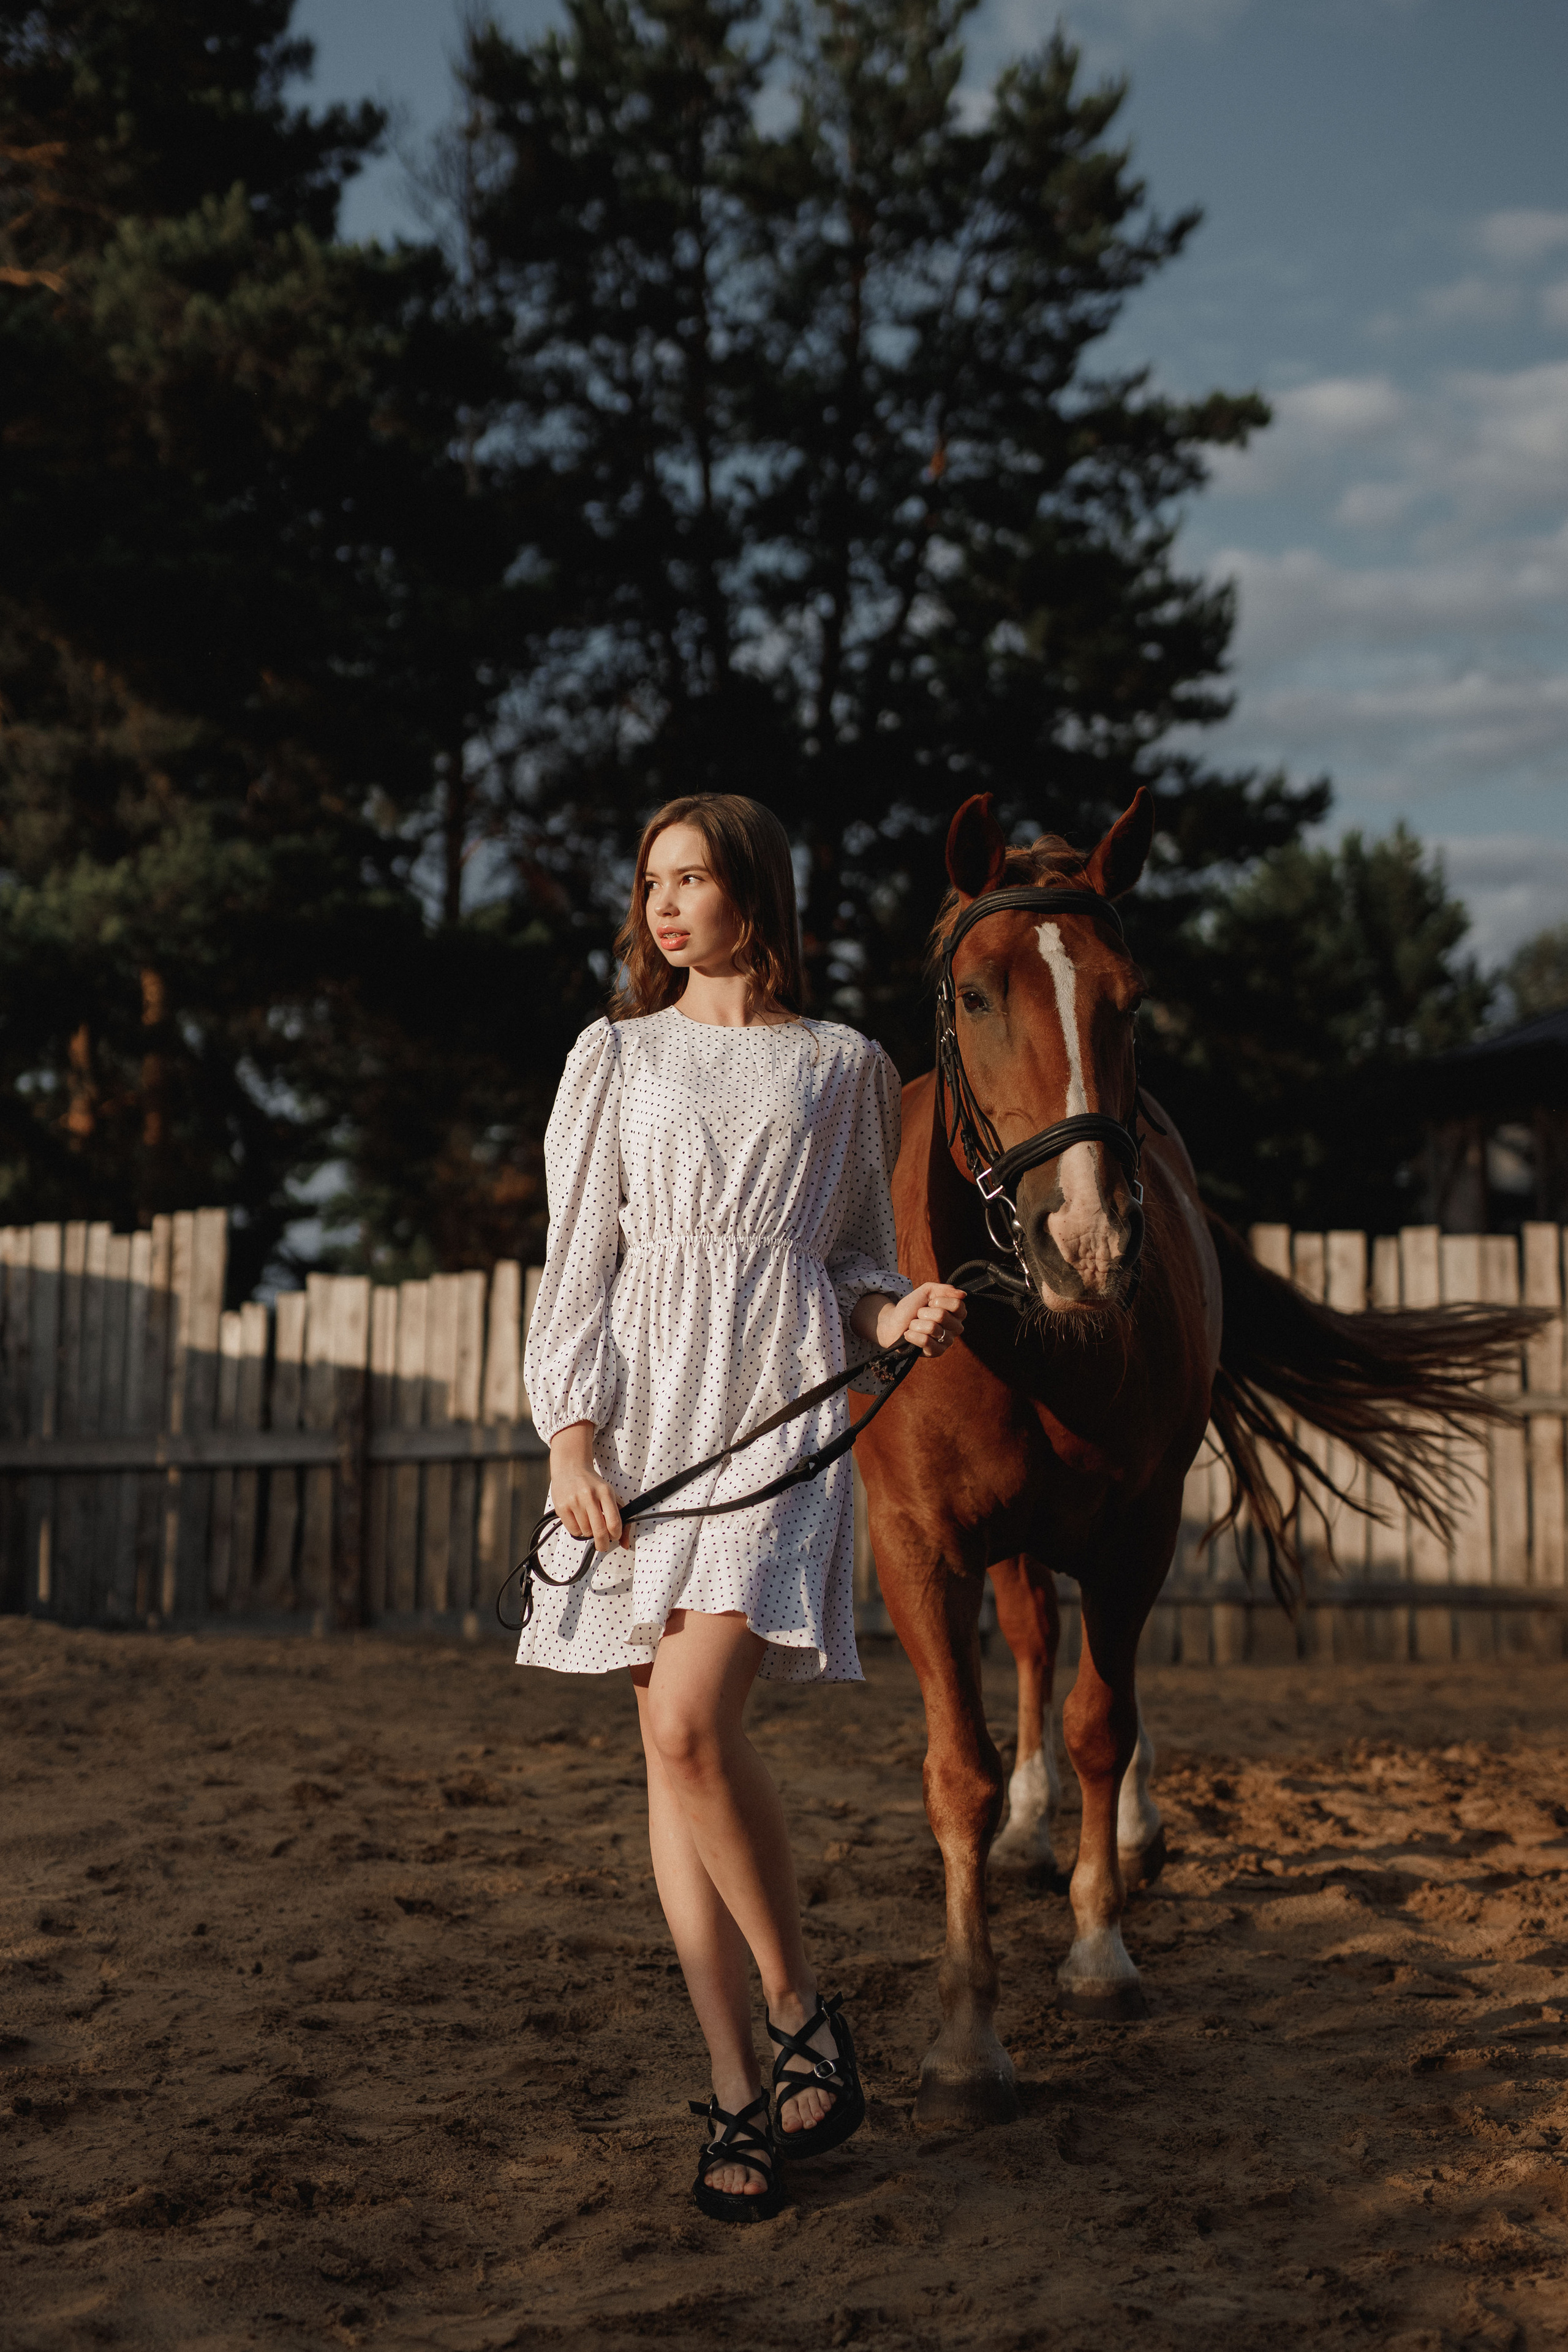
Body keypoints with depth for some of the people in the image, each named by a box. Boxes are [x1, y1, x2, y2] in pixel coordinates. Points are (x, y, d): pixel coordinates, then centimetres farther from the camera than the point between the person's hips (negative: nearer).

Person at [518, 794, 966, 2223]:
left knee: (694, 1716, -20)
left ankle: (801, 2010, 0)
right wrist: (570, 1436, -4)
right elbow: (576, 1260, 7)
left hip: (785, 1402, -2)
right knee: (672, 1747, 0)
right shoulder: (616, 1059, 12)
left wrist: (903, 1316, -5)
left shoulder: (839, 1069, 11)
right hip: (644, 1405, 2)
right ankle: (738, 2091, 8)